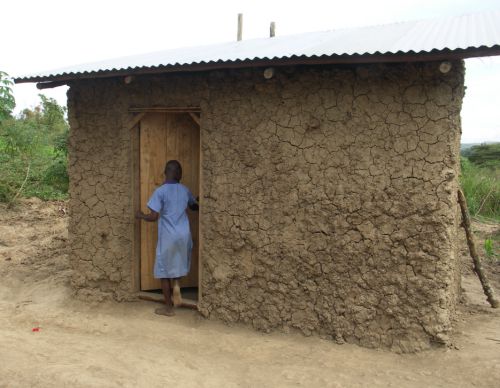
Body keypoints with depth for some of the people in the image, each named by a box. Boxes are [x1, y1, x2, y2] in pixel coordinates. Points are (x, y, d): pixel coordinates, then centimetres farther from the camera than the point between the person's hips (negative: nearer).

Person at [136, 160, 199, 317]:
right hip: (184, 235, 4)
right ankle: (175, 283, 1)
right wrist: (191, 202, 47)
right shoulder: (185, 190, 5)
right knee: (178, 263, 28)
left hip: (168, 237, -4)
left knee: (164, 271, 8)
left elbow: (153, 217, -14)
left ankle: (168, 307, 13)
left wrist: (141, 216, 7)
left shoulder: (160, 191, -10)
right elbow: (195, 206, 23)